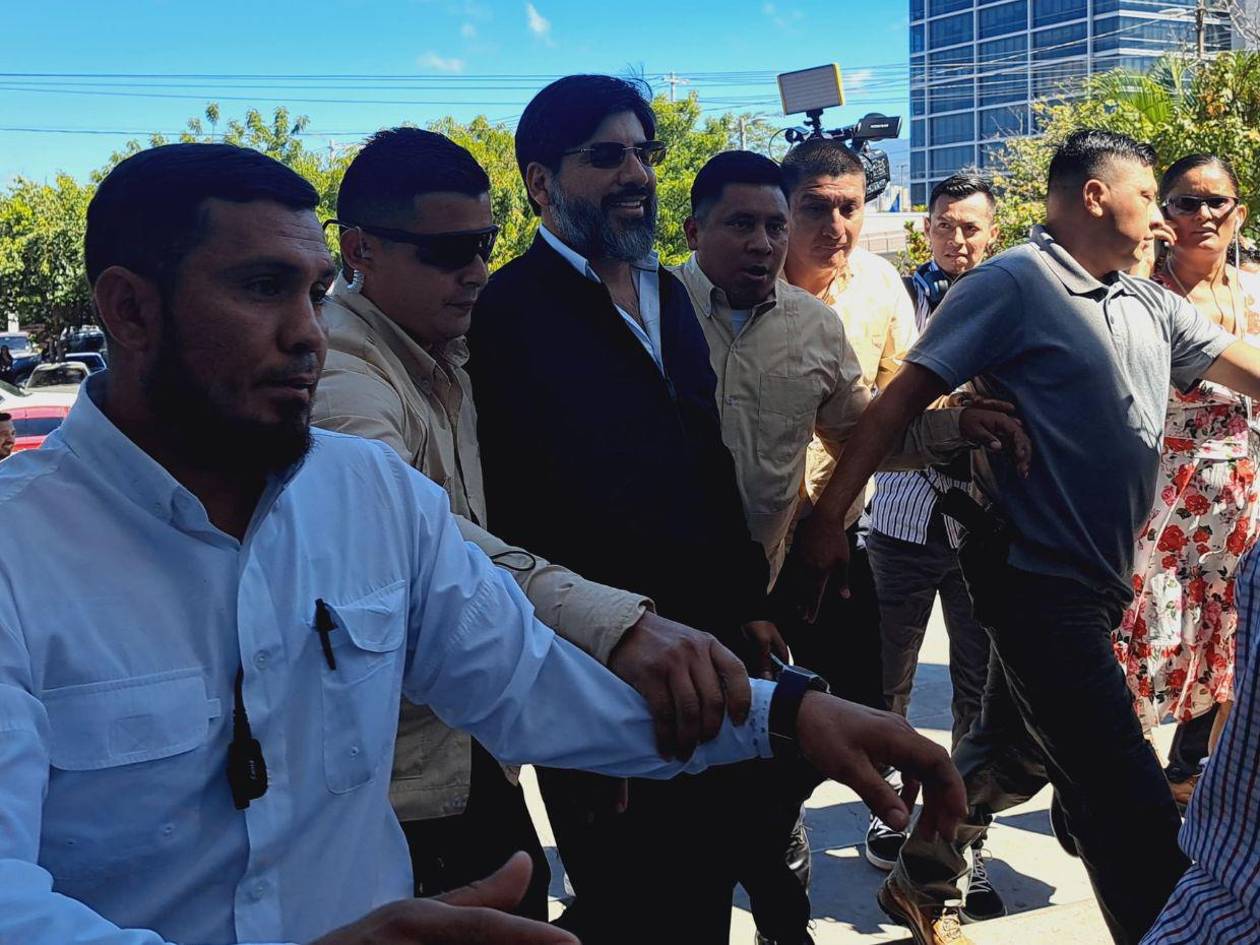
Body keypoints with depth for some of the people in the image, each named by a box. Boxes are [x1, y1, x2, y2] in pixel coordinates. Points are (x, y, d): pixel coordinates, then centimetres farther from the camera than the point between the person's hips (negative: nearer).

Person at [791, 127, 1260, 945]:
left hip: (1099, 578, 9)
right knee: (1130, 799, -7)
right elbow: (900, 401, -14)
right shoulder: (1012, 283, -12)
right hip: (1037, 577, -9)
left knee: (1015, 754, 20)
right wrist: (829, 519, -19)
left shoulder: (1151, 306, 12)